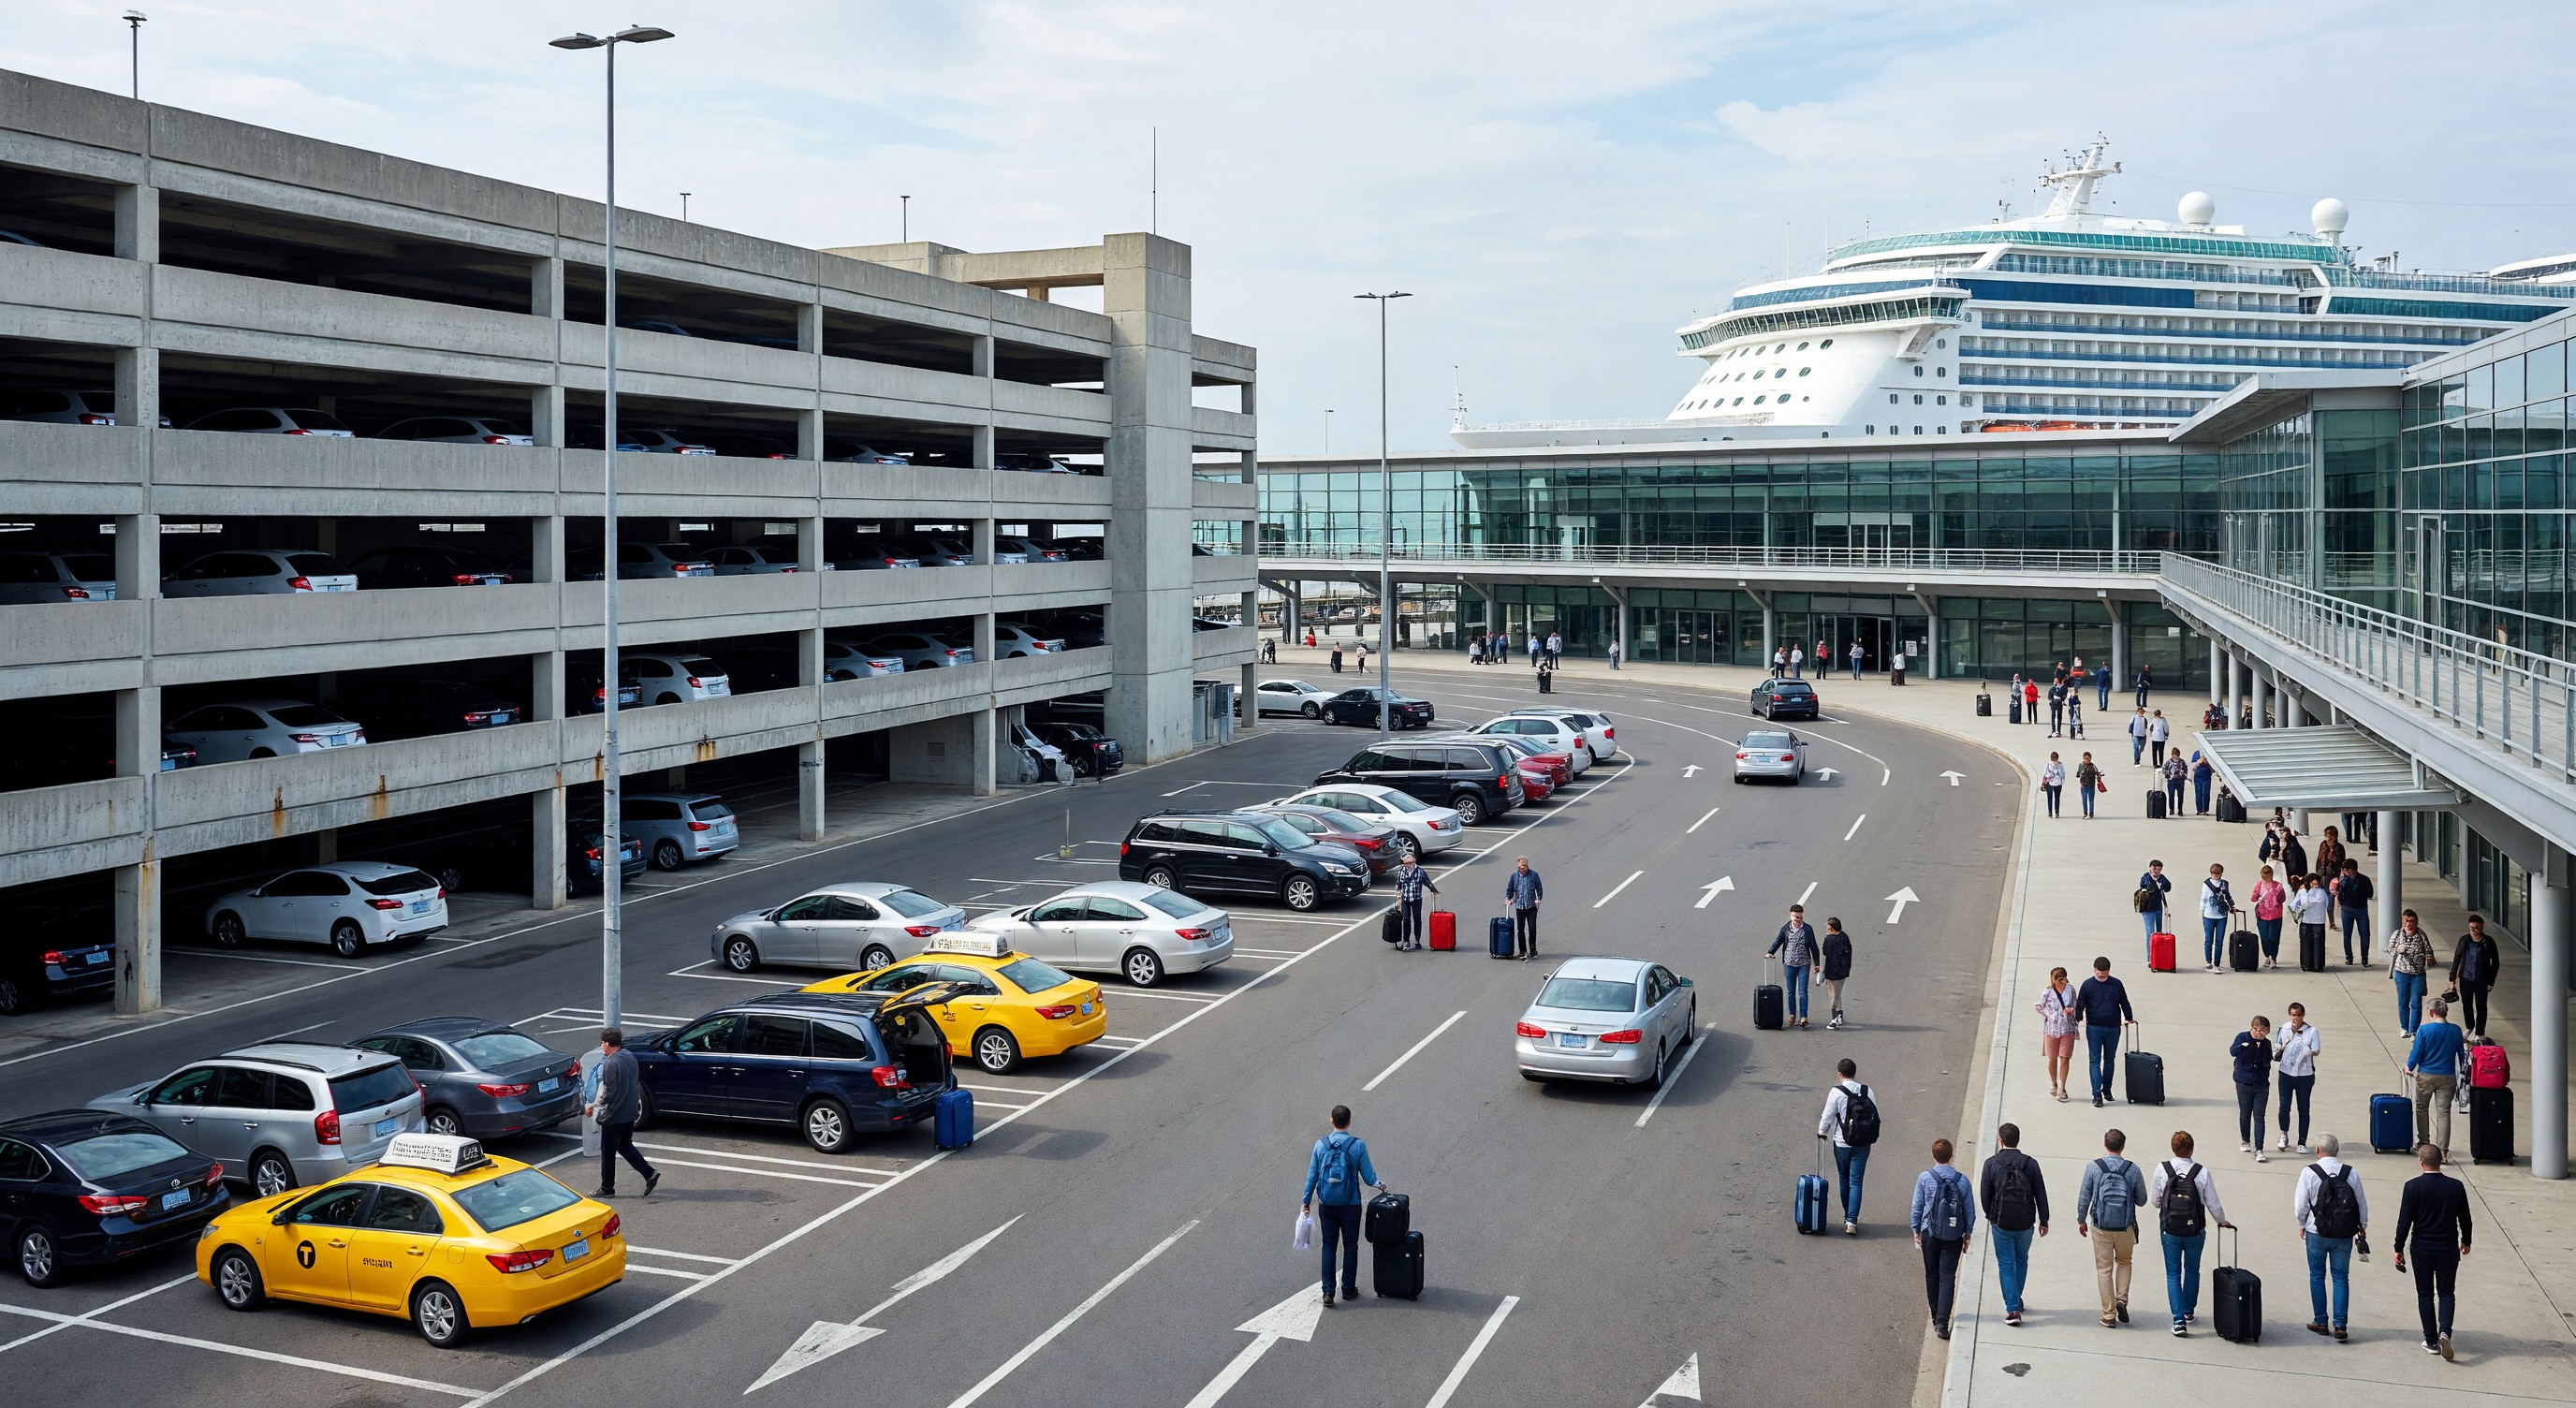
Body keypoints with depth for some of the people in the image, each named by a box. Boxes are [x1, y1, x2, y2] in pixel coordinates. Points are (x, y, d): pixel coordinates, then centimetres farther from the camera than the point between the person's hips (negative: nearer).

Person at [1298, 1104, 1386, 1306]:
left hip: (1326, 1205, 2)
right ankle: (1348, 1290, 17)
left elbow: (1312, 1176, 1)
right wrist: (1379, 1185, 16)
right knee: (1350, 1247, 12)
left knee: (1328, 1246, 9)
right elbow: (1368, 1177, -6)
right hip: (1350, 1205, -2)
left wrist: (1305, 1201, 11)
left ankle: (1328, 1291, 5)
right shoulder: (1358, 1145, -10)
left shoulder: (1320, 1145, -4)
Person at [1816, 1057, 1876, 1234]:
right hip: (1863, 1144, 2)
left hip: (1842, 1143, -2)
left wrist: (1821, 1132, 11)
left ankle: (1848, 1217, 27)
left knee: (1844, 1180, 16)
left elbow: (1828, 1115, -8)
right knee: (1856, 1182, 1)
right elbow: (1875, 1115, 3)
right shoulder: (1867, 1091, -1)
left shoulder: (1836, 1092, -11)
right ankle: (1852, 1221, -9)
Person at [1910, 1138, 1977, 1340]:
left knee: (1932, 1276, 15)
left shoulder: (1925, 1178, -9)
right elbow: (1970, 1209, 2)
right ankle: (1942, 1322, -10)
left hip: (1930, 1233, 0)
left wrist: (1916, 1229, 11)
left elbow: (1917, 1206, -2)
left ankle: (1936, 1318, 23)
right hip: (1954, 1236, 0)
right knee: (1948, 1277, 1)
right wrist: (1968, 1233, 15)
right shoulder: (1962, 1180, -5)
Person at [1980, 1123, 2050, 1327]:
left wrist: (1990, 1216, 13)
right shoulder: (2030, 1163, -3)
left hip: (2001, 1223, -2)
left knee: (2006, 1264, 4)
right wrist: (2043, 1220, 9)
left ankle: (2012, 1309, -4)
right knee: (2021, 1262, 22)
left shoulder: (1991, 1163, -6)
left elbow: (1984, 1194, -2)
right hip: (2025, 1223, 2)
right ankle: (2016, 1300, 34)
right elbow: (2041, 1194, 0)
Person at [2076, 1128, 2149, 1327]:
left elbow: (2084, 1196, -4)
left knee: (2104, 1269, 8)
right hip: (2126, 1227, 1)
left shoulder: (2093, 1167, -10)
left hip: (2100, 1227, -1)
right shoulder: (2133, 1169, -8)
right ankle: (2122, 1299, 6)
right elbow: (2142, 1200, 1)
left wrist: (2081, 1220, 9)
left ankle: (2109, 1315, 10)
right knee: (2124, 1262, 24)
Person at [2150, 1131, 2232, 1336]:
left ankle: (2179, 1320, 0)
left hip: (2170, 1231, -1)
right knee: (2192, 1271, 22)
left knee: (2173, 1274, 8)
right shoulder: (2202, 1173, -14)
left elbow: (2155, 1201, -3)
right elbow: (2213, 1205, -6)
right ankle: (2189, 1311, 37)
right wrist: (2222, 1221, 14)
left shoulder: (2162, 1169, -12)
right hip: (2195, 1232, 1)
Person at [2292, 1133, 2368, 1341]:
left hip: (2317, 1233, -2)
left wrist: (2302, 1225, 10)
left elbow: (2301, 1205, -8)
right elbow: (2362, 1202, 5)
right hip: (2344, 1235, 2)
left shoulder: (2308, 1173, -11)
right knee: (2341, 1277, 9)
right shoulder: (2351, 1173, -4)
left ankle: (2321, 1322, 17)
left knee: (2317, 1276, 12)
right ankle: (2339, 1324, 4)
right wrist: (2363, 1225, 22)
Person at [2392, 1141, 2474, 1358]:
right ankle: (2444, 1331, -10)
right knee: (2447, 1293, 12)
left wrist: (2399, 1248, 2)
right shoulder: (2456, 1186, -5)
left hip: (2421, 1249, -1)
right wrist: (2465, 1241, 23)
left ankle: (2431, 1341, 12)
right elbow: (2465, 1219, 5)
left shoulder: (2413, 1186, -12)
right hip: (2448, 1249, 1)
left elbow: (2404, 1220, -9)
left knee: (2425, 1295, 10)